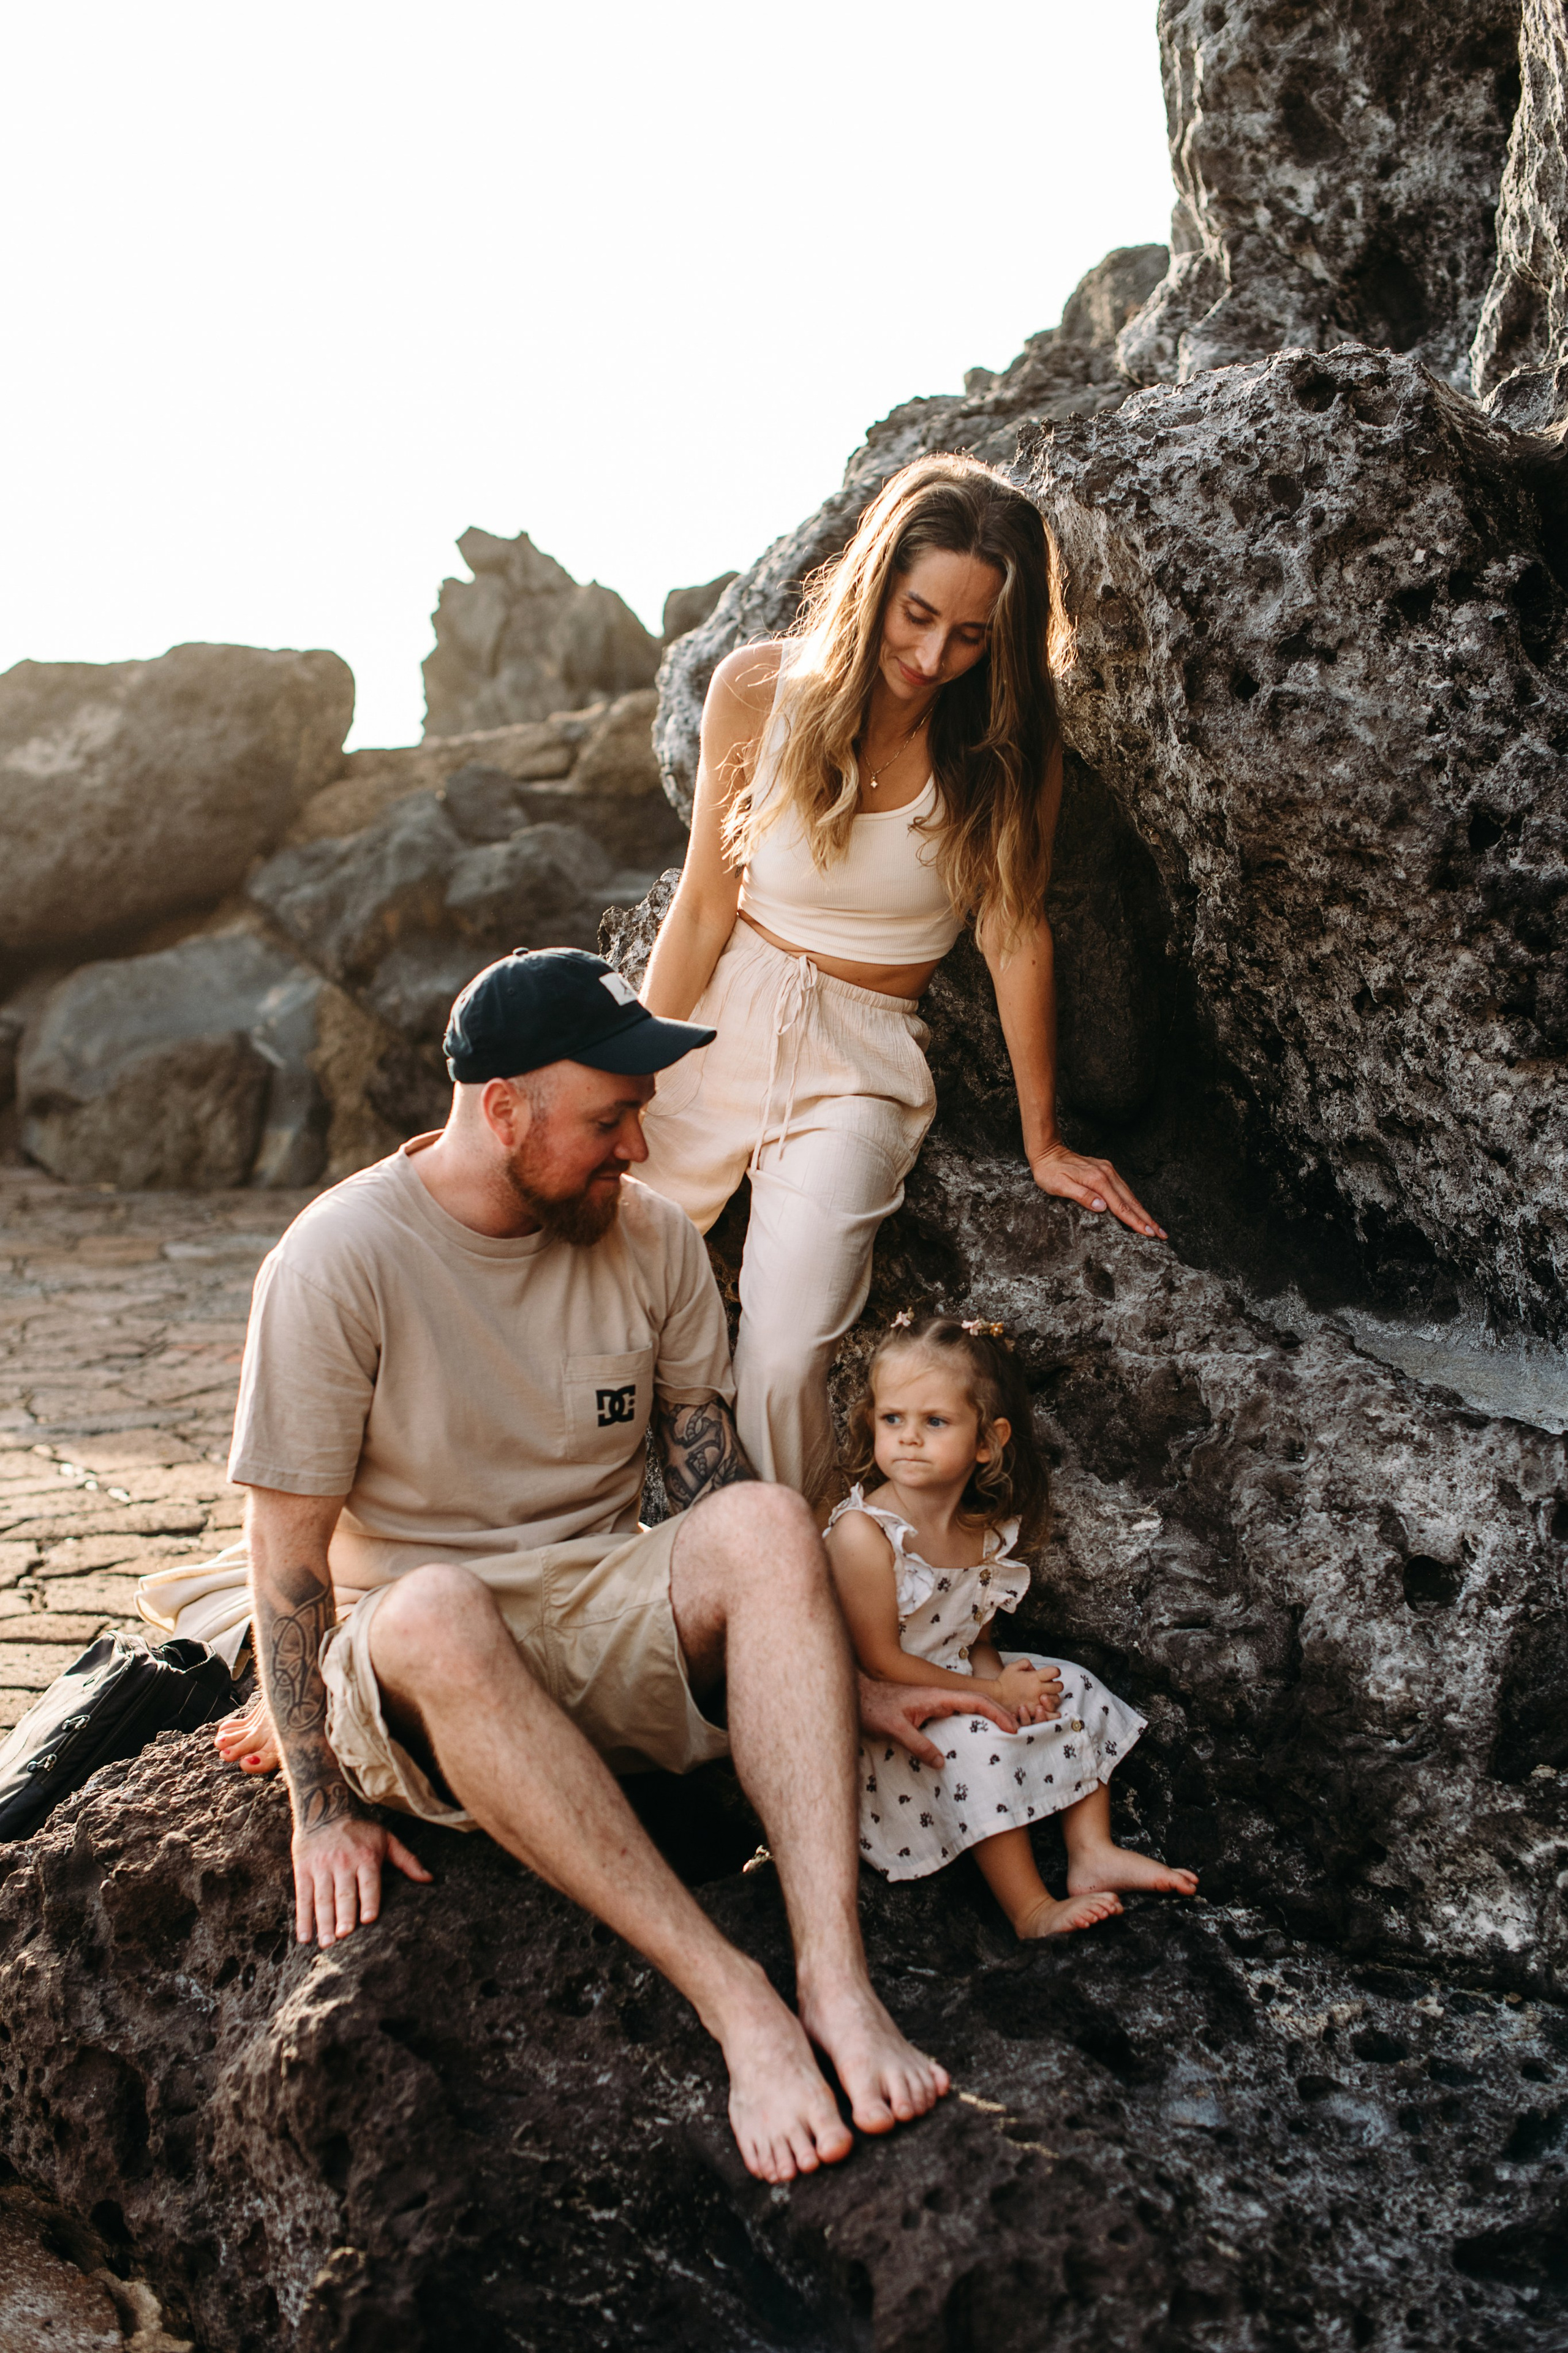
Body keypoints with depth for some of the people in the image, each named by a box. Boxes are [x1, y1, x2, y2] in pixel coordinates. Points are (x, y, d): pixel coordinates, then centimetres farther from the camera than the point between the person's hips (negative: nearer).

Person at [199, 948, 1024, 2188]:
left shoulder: (652, 1237, 0)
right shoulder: (341, 1259, -13)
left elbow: (709, 1481, 5)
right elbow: (289, 1553, -11)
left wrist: (842, 1683, -1)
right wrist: (323, 1805, -13)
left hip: (609, 1639, 3)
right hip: (425, 1670, -3)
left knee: (767, 1521, -27)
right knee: (434, 1613, -39)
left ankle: (837, 1981, -35)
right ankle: (733, 1997, -37)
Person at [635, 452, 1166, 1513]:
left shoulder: (1011, 744, -9)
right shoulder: (760, 691, -7)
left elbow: (1016, 934, -3)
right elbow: (703, 910, -2)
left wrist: (1043, 1142, 1)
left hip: (861, 1062, -2)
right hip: (720, 1022, 2)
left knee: (782, 1363, -17)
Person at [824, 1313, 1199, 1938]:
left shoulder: (988, 1527, -4)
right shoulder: (863, 1534, -26)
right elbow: (880, 1662, -22)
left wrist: (991, 1668, -14)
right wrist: (992, 1692, -19)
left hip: (961, 1676, 8)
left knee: (1076, 1694, 4)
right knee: (979, 1744, -29)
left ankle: (1092, 1852, 10)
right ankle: (1031, 1911, -18)